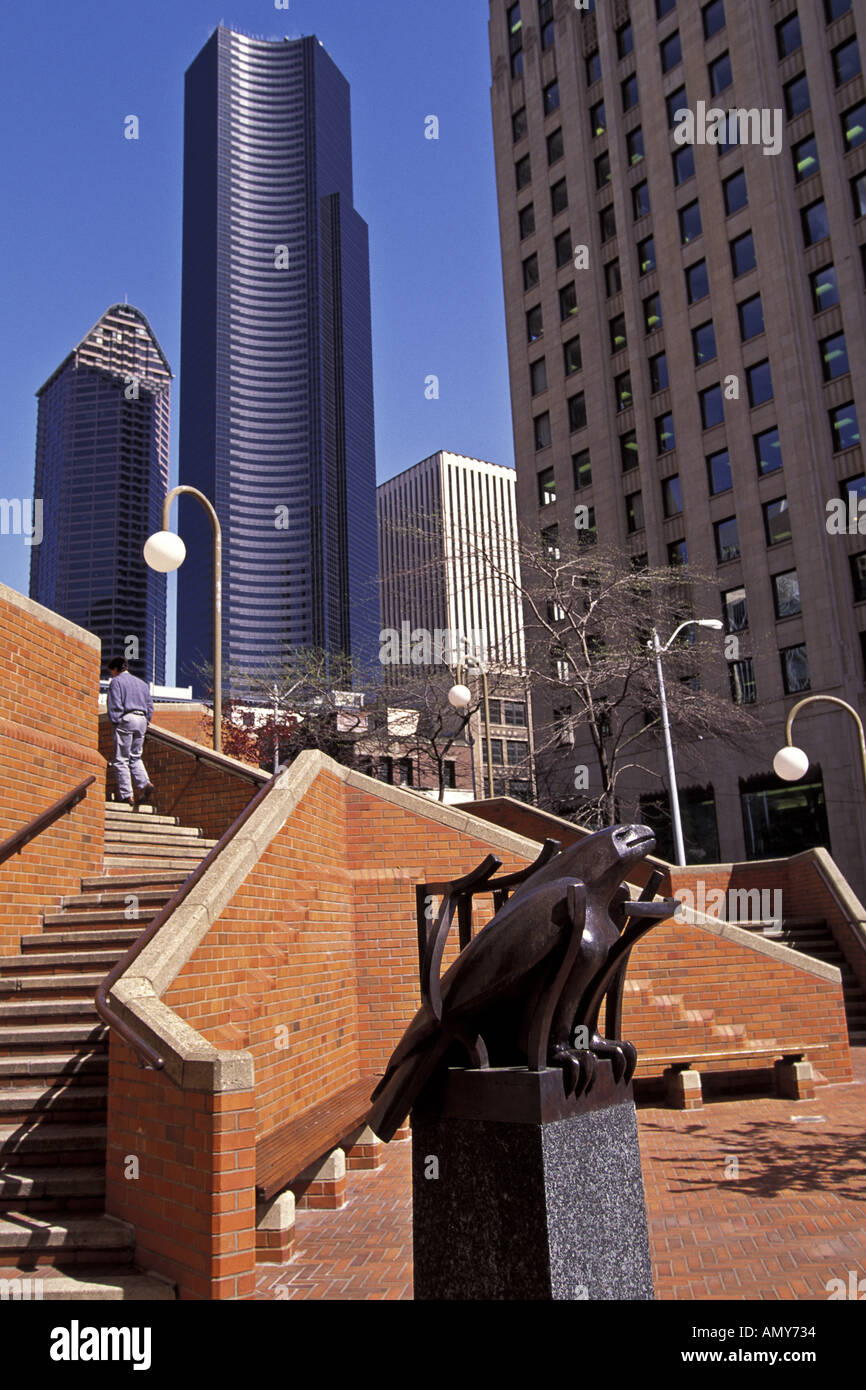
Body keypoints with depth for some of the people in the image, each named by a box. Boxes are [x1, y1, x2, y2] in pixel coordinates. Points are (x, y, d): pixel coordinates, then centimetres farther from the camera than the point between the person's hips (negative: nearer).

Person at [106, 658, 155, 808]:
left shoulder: (116, 681, 2)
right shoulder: (141, 683, 21)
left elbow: (114, 705, -9)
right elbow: (150, 706, 17)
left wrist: (115, 722, -6)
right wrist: (145, 722, 16)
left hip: (126, 719, -6)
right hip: (141, 720, 6)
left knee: (121, 759, -3)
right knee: (135, 757, 13)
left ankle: (127, 795, -9)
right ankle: (145, 783, -12)